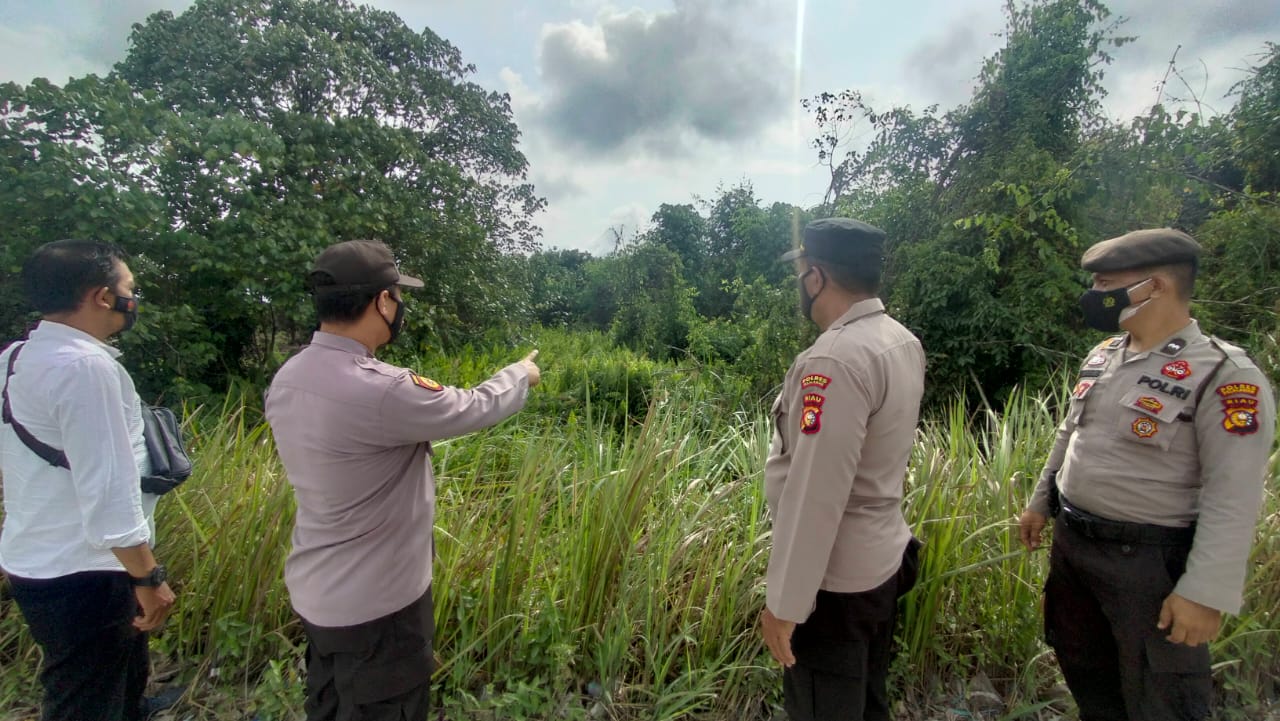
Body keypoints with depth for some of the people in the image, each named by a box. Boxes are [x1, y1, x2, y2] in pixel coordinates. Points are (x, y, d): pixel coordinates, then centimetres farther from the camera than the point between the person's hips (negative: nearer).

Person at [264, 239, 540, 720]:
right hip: (376, 603, -8)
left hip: (315, 592, 8)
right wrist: (521, 373, 2)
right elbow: (475, 408, -17)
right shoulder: (380, 391, -31)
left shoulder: (286, 379, -4)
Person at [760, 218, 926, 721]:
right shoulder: (904, 342, 1)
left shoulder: (835, 361, -27)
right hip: (883, 559, 9)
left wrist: (785, 603, -21)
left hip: (834, 579, -8)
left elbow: (814, 495, -28)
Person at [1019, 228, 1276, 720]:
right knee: (1081, 663, 24)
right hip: (1070, 542, 7)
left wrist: (1204, 592, -21)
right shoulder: (1103, 355, 4)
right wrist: (1040, 504, 17)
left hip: (1149, 560, -7)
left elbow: (1233, 499, -19)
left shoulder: (1226, 376, -18)